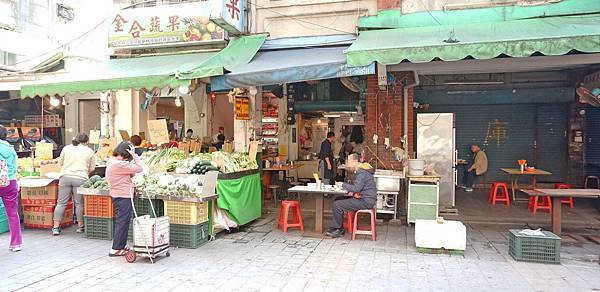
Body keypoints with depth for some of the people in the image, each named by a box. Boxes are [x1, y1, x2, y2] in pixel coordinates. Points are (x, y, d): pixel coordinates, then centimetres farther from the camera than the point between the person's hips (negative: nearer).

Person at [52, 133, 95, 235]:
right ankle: (81, 226, 14)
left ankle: (55, 227, 7)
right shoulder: (89, 151, 10)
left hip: (65, 177, 2)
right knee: (79, 203, 6)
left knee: (61, 202, 6)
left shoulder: (66, 148, 14)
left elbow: (60, 163, 19)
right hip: (80, 178, -2)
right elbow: (92, 168, 12)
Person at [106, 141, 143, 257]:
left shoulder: (111, 163, 12)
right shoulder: (119, 165, -21)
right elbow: (139, 168, -21)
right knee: (122, 222, -2)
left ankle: (122, 246, 31)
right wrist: (134, 155, -14)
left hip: (118, 195, 11)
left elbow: (130, 173, 12)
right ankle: (116, 249, 4)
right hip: (123, 196, -11)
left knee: (121, 222, 20)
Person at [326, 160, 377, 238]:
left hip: (365, 201, -11)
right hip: (363, 198, 11)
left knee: (337, 205, -15)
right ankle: (337, 226, 16)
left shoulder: (362, 173, -18)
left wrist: (343, 185, -13)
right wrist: (352, 192, 5)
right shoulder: (359, 171, 15)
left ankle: (338, 230, 1)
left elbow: (356, 188, -26)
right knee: (338, 200, 14)